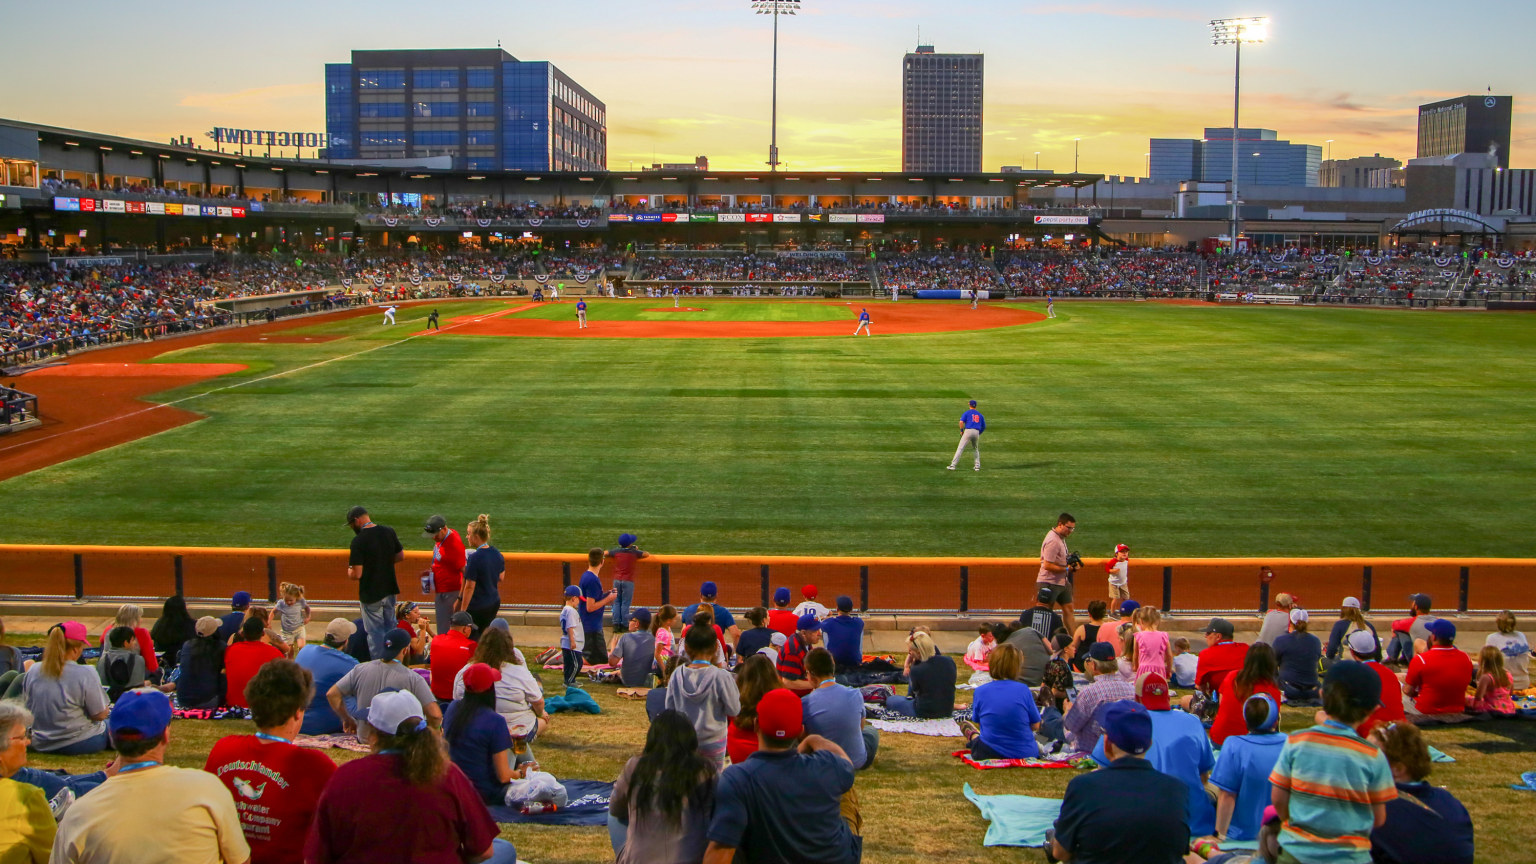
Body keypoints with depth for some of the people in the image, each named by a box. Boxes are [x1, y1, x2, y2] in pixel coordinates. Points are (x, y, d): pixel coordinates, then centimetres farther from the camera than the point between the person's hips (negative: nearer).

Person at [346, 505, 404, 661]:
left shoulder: (358, 541, -21)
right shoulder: (389, 532, -1)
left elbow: (357, 574, -21)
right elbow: (401, 556, 10)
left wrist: (349, 570, 0)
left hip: (370, 594, -6)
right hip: (390, 590, 6)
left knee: (375, 632, 6)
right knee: (390, 627, 20)